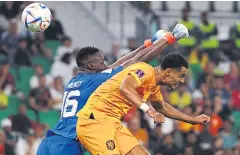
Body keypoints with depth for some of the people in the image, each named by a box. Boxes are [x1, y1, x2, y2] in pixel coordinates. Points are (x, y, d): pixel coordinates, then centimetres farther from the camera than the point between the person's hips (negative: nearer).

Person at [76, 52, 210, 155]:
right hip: (95, 119, -10)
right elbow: (125, 87, -37)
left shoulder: (154, 86, 15)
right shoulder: (146, 71, -16)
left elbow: (163, 107, 37)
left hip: (113, 123, 10)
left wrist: (193, 120, 38)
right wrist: (148, 108, -46)